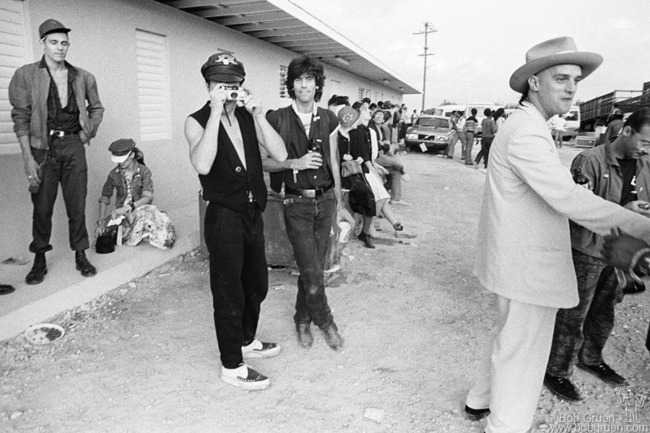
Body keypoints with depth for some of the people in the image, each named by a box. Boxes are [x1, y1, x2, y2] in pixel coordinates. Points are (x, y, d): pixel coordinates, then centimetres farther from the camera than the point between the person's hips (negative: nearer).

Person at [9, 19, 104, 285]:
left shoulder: (83, 77, 6)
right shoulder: (26, 76, -2)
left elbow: (97, 108, 22)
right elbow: (20, 118, -5)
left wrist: (89, 132, 7)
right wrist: (28, 158, -11)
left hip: (73, 146, 2)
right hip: (43, 147, -2)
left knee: (77, 205, 5)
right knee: (42, 207, 4)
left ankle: (81, 256, 15)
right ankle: (40, 260, 16)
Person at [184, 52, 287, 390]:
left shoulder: (249, 117, 5)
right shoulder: (197, 121, -8)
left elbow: (280, 155, -6)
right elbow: (202, 165, -28)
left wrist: (258, 114, -15)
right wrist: (216, 114, -27)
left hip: (253, 214, 6)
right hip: (224, 218, -6)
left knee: (256, 285, 20)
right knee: (229, 294, 4)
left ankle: (246, 341, 43)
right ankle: (232, 366, 21)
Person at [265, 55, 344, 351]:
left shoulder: (328, 119, 6)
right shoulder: (278, 119, -4)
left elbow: (334, 162, 12)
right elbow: (264, 162, -2)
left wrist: (338, 201, 13)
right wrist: (293, 163, -17)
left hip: (325, 200, 3)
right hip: (297, 204, -3)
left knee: (314, 267, 10)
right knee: (311, 270, -5)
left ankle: (303, 320, 29)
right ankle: (325, 322, 17)